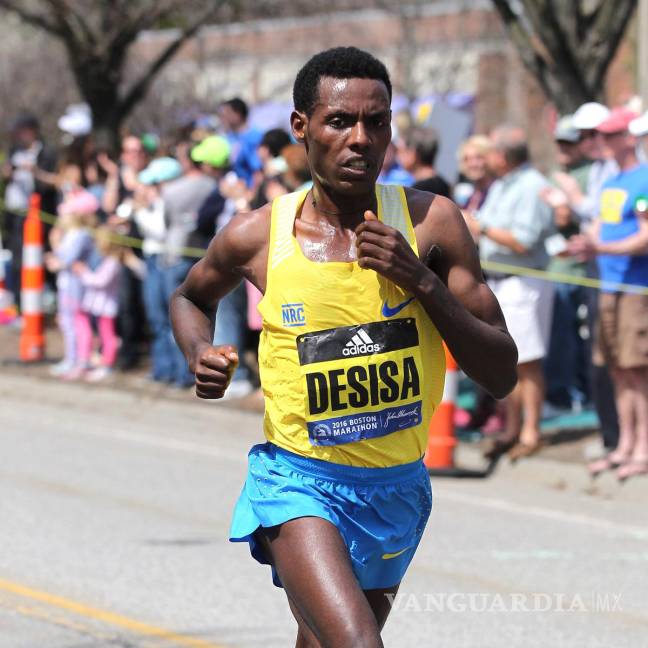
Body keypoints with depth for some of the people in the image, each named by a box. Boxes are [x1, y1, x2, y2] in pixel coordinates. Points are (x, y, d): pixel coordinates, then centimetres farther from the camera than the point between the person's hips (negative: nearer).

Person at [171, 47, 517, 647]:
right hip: (299, 480, -3)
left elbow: (502, 374, -6)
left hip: (397, 488, 3)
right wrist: (201, 355, -4)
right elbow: (191, 297, 17)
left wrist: (423, 282, -19)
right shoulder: (257, 237, -7)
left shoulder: (431, 222, -6)